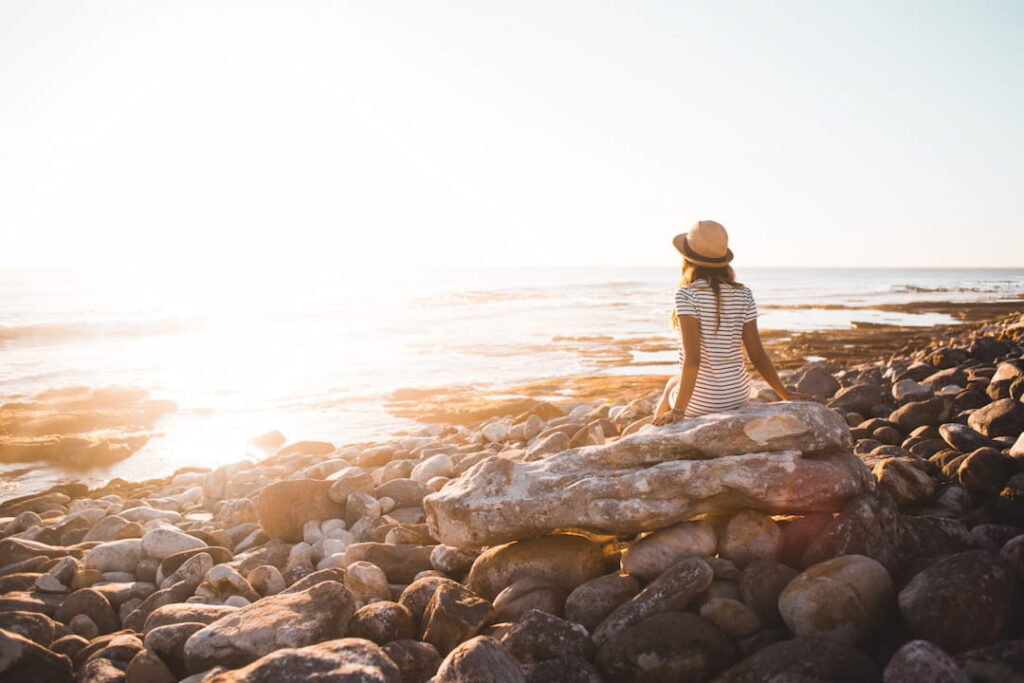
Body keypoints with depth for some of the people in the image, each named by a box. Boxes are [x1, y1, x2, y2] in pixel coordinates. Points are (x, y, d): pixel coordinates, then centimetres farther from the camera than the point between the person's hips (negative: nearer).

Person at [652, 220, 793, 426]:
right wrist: (786, 395, 5)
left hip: (700, 402, -5)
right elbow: (757, 355, -4)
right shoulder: (743, 295, -3)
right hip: (738, 396, 5)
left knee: (672, 385, 31)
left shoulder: (687, 295, -17)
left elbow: (692, 358, -24)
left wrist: (678, 410, -22)